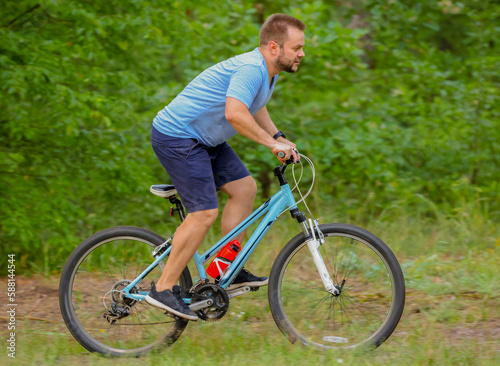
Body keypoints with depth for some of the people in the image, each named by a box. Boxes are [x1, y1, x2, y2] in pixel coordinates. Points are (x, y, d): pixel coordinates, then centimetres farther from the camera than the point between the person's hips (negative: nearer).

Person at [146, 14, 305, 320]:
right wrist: (272, 144, -31)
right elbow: (234, 113, -38)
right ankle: (164, 289, -7)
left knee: (245, 188, 8)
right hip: (176, 137, -11)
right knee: (205, 213, -14)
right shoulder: (251, 69, -24)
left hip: (203, 139, 11)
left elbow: (256, 107, 29)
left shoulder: (268, 71, 9)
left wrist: (279, 137, 14)